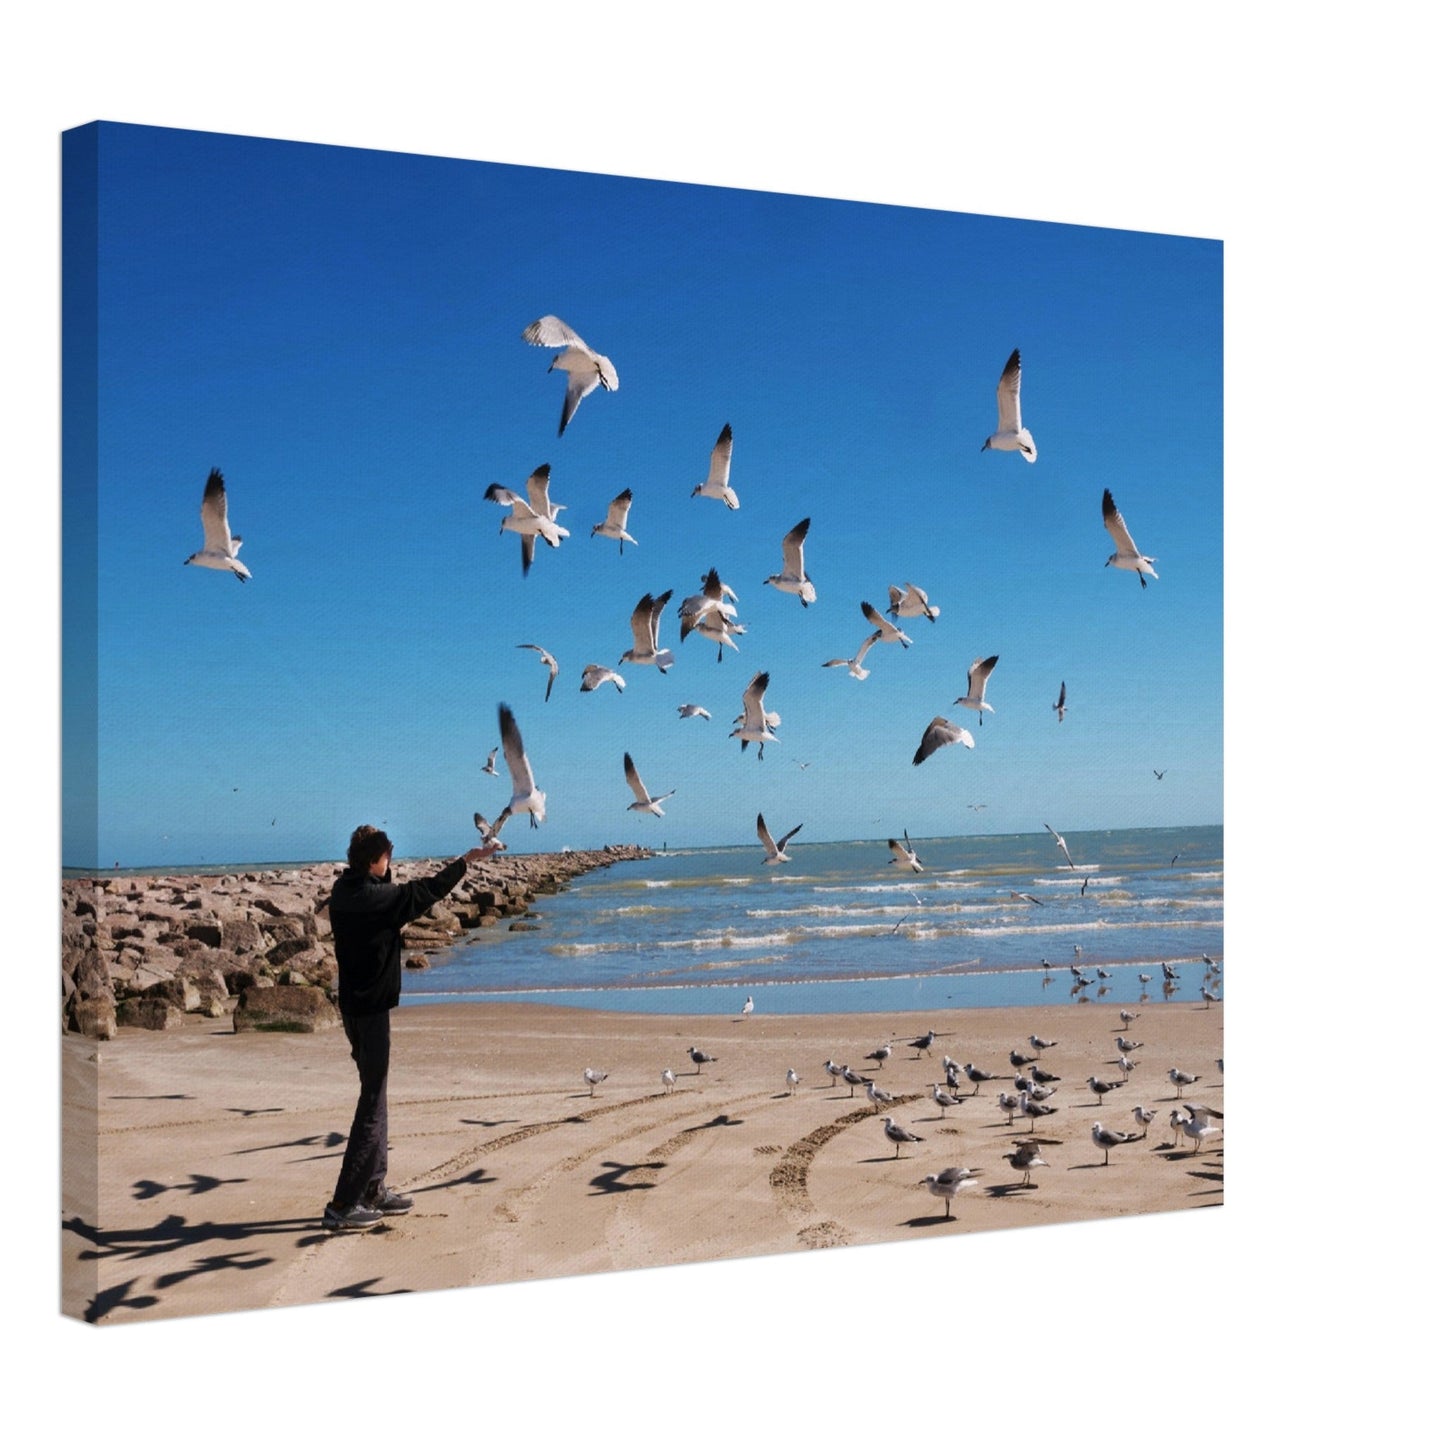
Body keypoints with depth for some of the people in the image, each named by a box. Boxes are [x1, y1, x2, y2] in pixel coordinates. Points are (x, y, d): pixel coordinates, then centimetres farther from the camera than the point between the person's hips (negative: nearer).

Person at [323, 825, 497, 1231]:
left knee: (375, 1097, 18)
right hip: (370, 1009, -9)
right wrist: (466, 860, 1)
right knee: (371, 1105, -4)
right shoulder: (375, 898, -20)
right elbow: (426, 891, -10)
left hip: (354, 1004, 9)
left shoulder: (344, 890, 4)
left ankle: (373, 1189, 25)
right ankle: (342, 1205, -4)